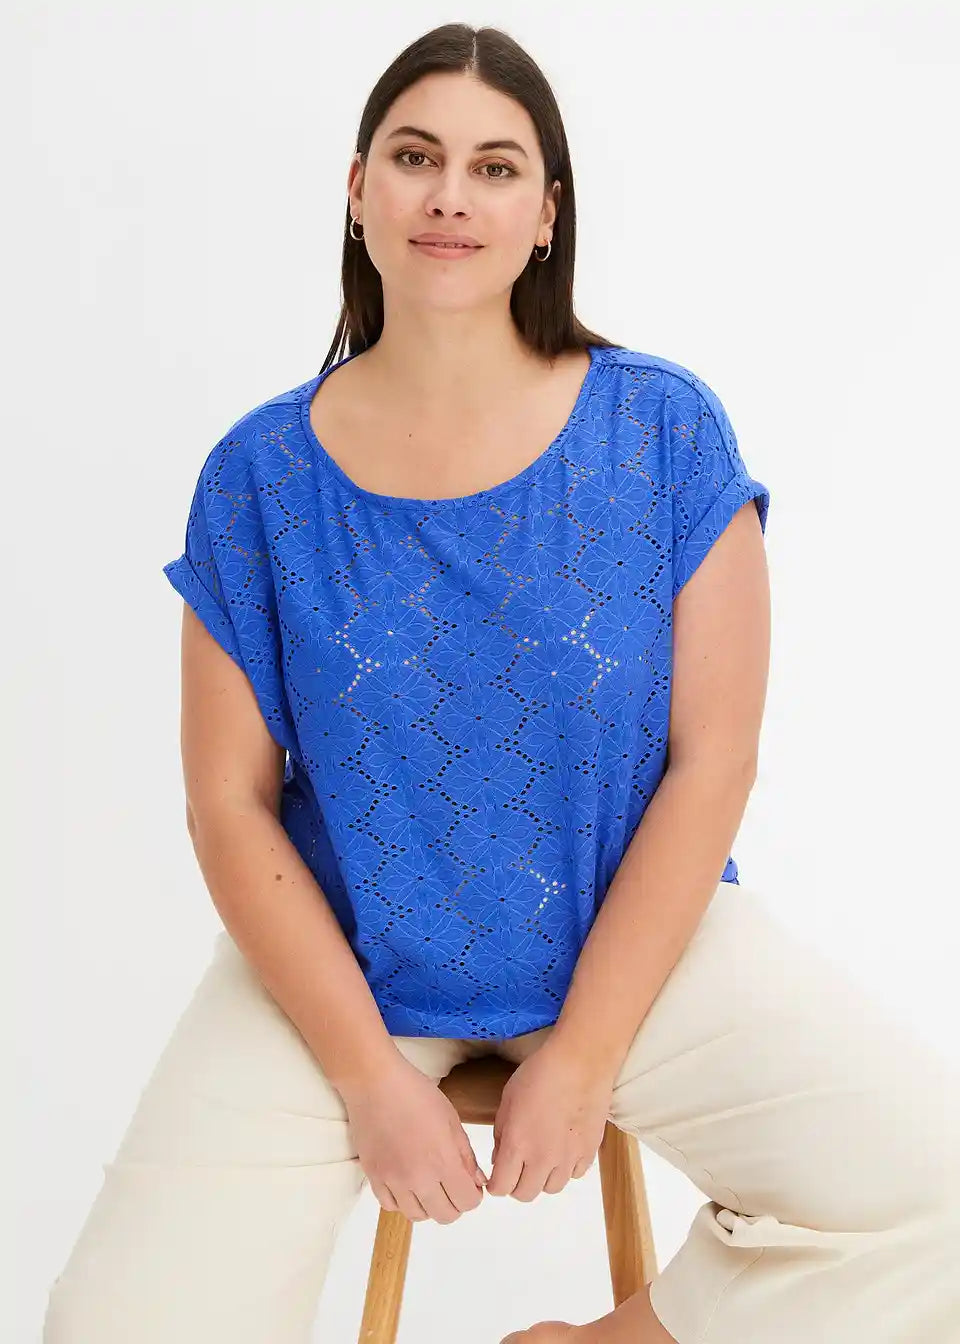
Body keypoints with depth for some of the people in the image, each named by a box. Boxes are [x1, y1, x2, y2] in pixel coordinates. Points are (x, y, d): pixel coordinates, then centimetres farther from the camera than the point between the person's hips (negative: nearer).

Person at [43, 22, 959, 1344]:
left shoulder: (665, 430, -7)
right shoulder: (260, 474, -5)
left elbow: (712, 763, -8)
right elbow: (231, 804, -4)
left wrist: (582, 1058, -12)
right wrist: (369, 1077, -12)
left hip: (636, 939, 1)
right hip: (335, 965, 0)